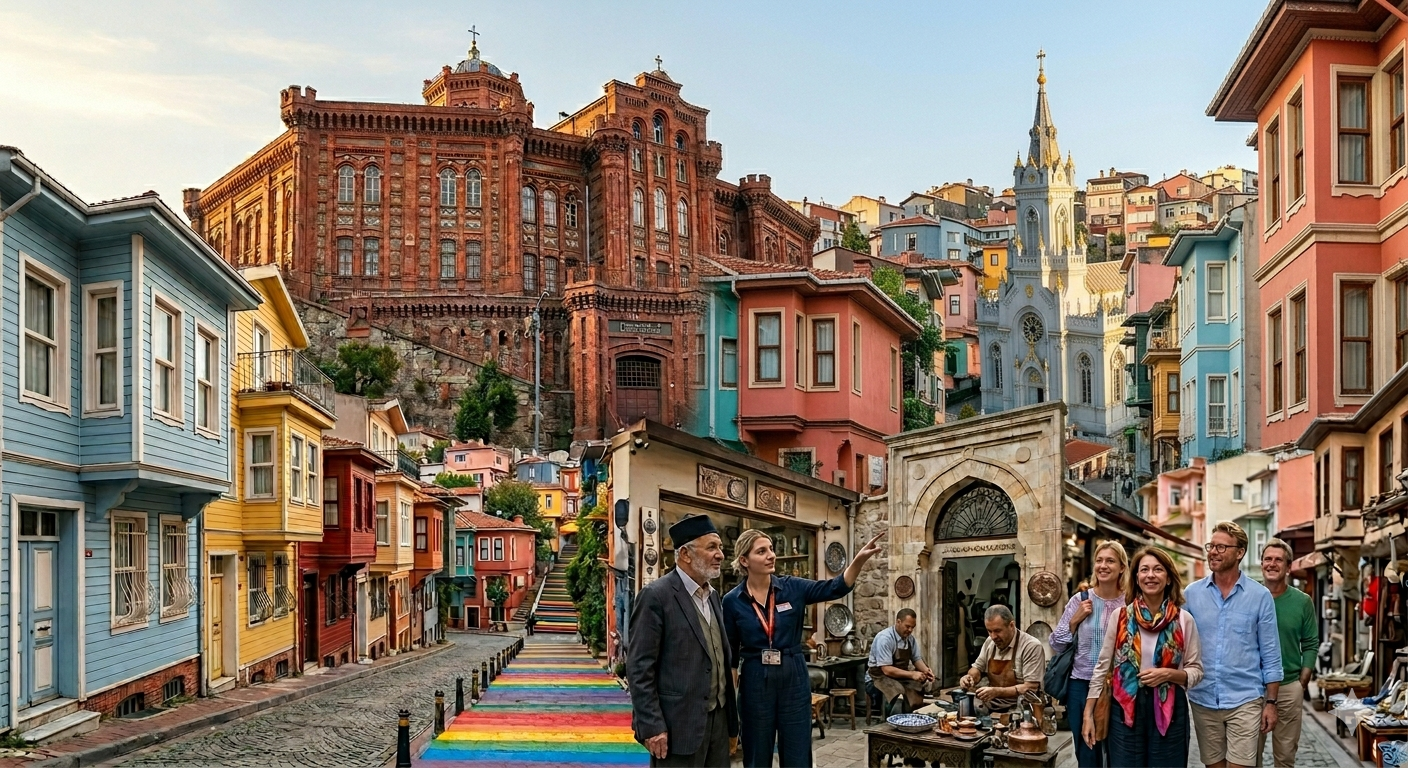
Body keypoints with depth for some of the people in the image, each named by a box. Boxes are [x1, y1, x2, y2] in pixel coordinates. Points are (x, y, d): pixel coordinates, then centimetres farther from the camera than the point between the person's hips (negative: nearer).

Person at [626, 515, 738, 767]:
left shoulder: (713, 595, 13)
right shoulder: (656, 596, -11)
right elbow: (639, 668, -14)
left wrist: (729, 712, 12)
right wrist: (651, 726, -17)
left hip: (718, 718, 7)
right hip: (680, 723, -7)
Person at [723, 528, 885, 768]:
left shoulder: (792, 588, -2)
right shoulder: (732, 601, -3)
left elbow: (836, 587, -13)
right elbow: (729, 652, 3)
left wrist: (860, 559, -30)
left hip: (794, 679, 1)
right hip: (755, 682, -1)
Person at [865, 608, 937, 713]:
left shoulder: (910, 638, 3)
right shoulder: (885, 638, -19)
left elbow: (916, 659, 13)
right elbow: (887, 669, -23)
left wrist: (926, 670, -8)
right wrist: (911, 674, -28)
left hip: (901, 676, 7)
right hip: (881, 677, -7)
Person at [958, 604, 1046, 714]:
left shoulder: (1032, 646, -13)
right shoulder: (989, 642, 9)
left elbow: (1031, 688, -17)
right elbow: (978, 668, 23)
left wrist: (997, 691, -26)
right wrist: (970, 677, -1)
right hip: (990, 710, 7)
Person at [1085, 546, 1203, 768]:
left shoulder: (1184, 620, -1)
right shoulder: (1120, 616, -1)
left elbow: (1196, 670, 4)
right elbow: (1102, 667, 3)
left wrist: (1169, 674, -16)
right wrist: (1088, 714, -1)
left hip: (1168, 710, 0)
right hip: (1125, 708, 0)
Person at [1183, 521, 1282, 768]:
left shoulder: (1260, 596, -3)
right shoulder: (1191, 593, 2)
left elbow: (1270, 656, 0)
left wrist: (1271, 702, -3)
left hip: (1245, 701, -2)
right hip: (1203, 700, 2)